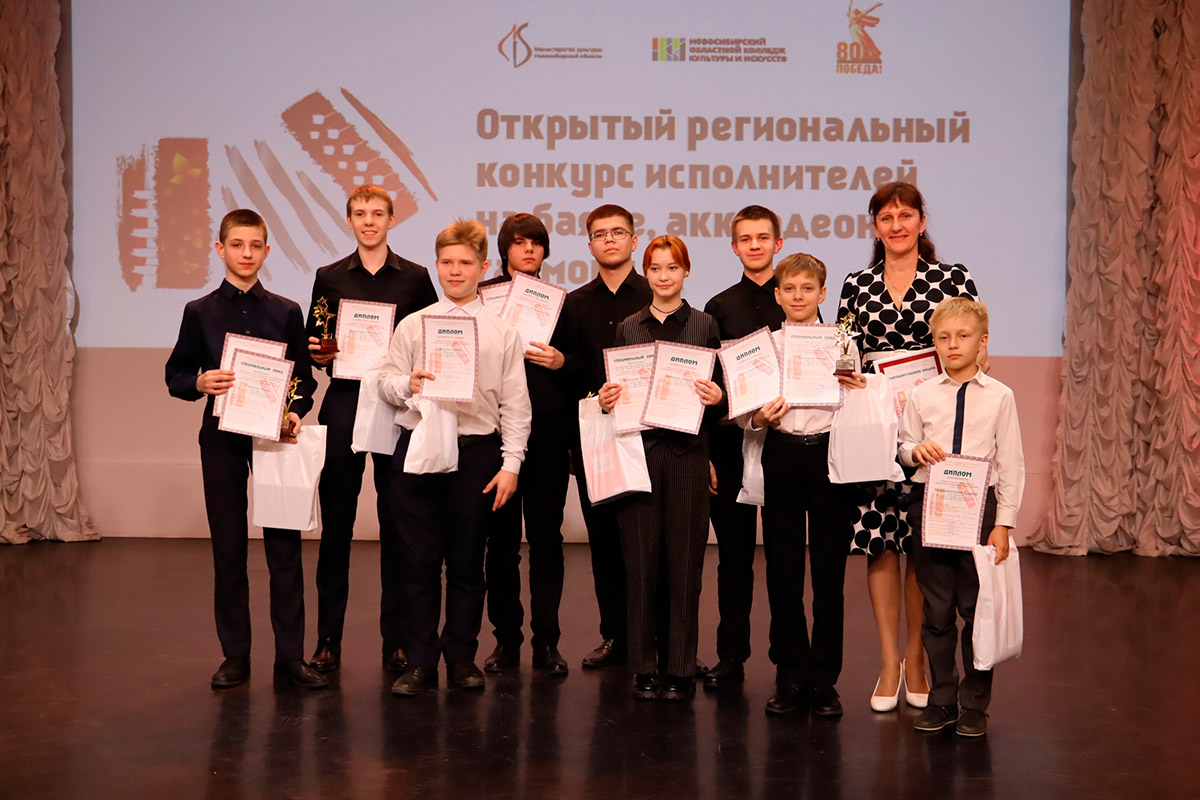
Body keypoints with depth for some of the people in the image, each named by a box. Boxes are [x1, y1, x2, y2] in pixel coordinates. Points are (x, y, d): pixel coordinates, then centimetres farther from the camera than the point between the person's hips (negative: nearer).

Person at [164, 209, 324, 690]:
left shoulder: (287, 313, 6)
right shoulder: (200, 312, 6)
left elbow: (304, 378, 7)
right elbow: (175, 376, 7)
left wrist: (296, 411, -11)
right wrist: (199, 383, -14)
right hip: (222, 439, 0)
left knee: (284, 547, -1)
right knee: (228, 549, 6)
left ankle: (290, 657, 6)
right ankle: (235, 656, 16)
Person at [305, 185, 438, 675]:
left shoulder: (415, 278, 7)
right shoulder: (329, 278, 10)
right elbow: (314, 345, 13)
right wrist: (318, 355, -8)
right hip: (343, 405, 1)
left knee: (397, 525, 3)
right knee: (335, 524, 1)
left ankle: (397, 639, 12)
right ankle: (328, 639, 10)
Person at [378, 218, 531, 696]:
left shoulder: (502, 333, 6)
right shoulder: (412, 325, 9)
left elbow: (515, 405, 3)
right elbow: (385, 383, 9)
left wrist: (510, 464, -4)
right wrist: (407, 384, -14)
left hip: (476, 454, -1)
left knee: (467, 560, 6)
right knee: (417, 560, 4)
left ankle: (462, 657, 19)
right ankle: (420, 662, 13)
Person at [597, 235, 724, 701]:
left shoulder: (705, 326, 6)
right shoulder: (627, 328, 11)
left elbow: (720, 399, 6)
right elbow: (617, 392, 14)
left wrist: (716, 398, -15)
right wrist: (606, 401, -7)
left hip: (686, 455, -1)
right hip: (638, 452, 2)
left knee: (684, 562, 0)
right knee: (641, 561, 3)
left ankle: (681, 669, 10)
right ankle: (644, 667, 13)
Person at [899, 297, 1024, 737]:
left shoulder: (1000, 396, -1)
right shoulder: (922, 395, 4)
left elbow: (1012, 464, 0)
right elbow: (904, 446, 15)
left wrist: (1003, 523, -5)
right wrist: (915, 450, -10)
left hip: (979, 505, -1)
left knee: (976, 607, 2)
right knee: (936, 609, 7)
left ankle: (975, 705, 15)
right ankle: (941, 701, 19)